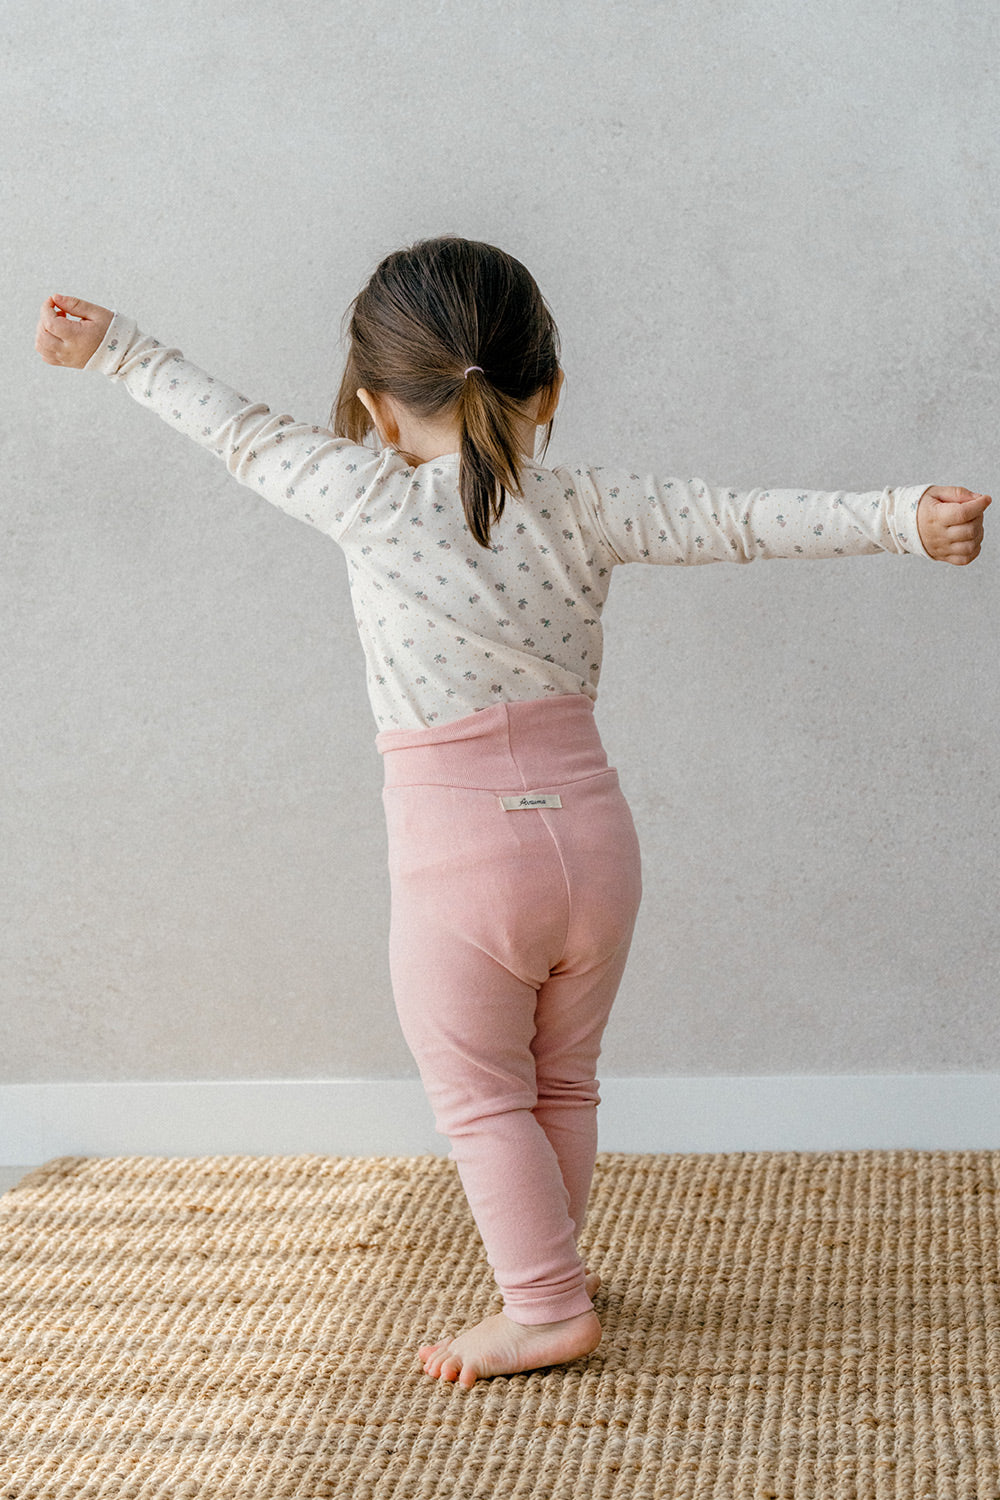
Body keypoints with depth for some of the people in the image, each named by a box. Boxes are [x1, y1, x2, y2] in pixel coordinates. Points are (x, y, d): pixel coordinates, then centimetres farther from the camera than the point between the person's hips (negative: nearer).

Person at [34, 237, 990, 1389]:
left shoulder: (372, 505, -8)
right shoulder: (582, 510, -1)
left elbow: (238, 432, 2)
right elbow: (742, 522, -4)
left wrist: (111, 345, 15)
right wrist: (902, 516, -2)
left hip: (459, 860, -4)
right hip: (590, 836, 4)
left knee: (479, 1097, 12)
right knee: (562, 1084, 21)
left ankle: (547, 1308, 14)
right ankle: (545, 1277, 33)